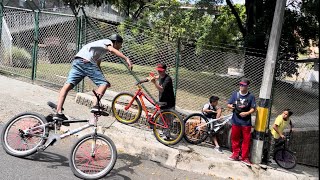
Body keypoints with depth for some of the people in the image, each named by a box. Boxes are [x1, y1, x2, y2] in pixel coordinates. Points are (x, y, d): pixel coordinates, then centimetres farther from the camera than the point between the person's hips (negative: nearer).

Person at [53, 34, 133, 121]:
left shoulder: (102, 47, 36)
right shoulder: (107, 42, 11)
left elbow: (97, 66, 34)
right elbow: (112, 50, -15)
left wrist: (103, 79, 29)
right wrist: (126, 59, -23)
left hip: (76, 61, 9)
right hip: (86, 61, -9)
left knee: (67, 86, -3)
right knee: (104, 83, -6)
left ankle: (58, 113, -9)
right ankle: (95, 106, -21)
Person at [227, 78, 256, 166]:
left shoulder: (251, 96, -3)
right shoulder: (235, 94, 4)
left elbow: (253, 108, -3)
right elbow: (228, 104, 7)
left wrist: (247, 113, -19)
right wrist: (231, 106, -15)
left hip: (246, 122, -2)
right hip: (235, 121, 2)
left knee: (246, 140, 2)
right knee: (235, 138, 11)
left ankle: (245, 157, 12)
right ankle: (235, 154, 26)